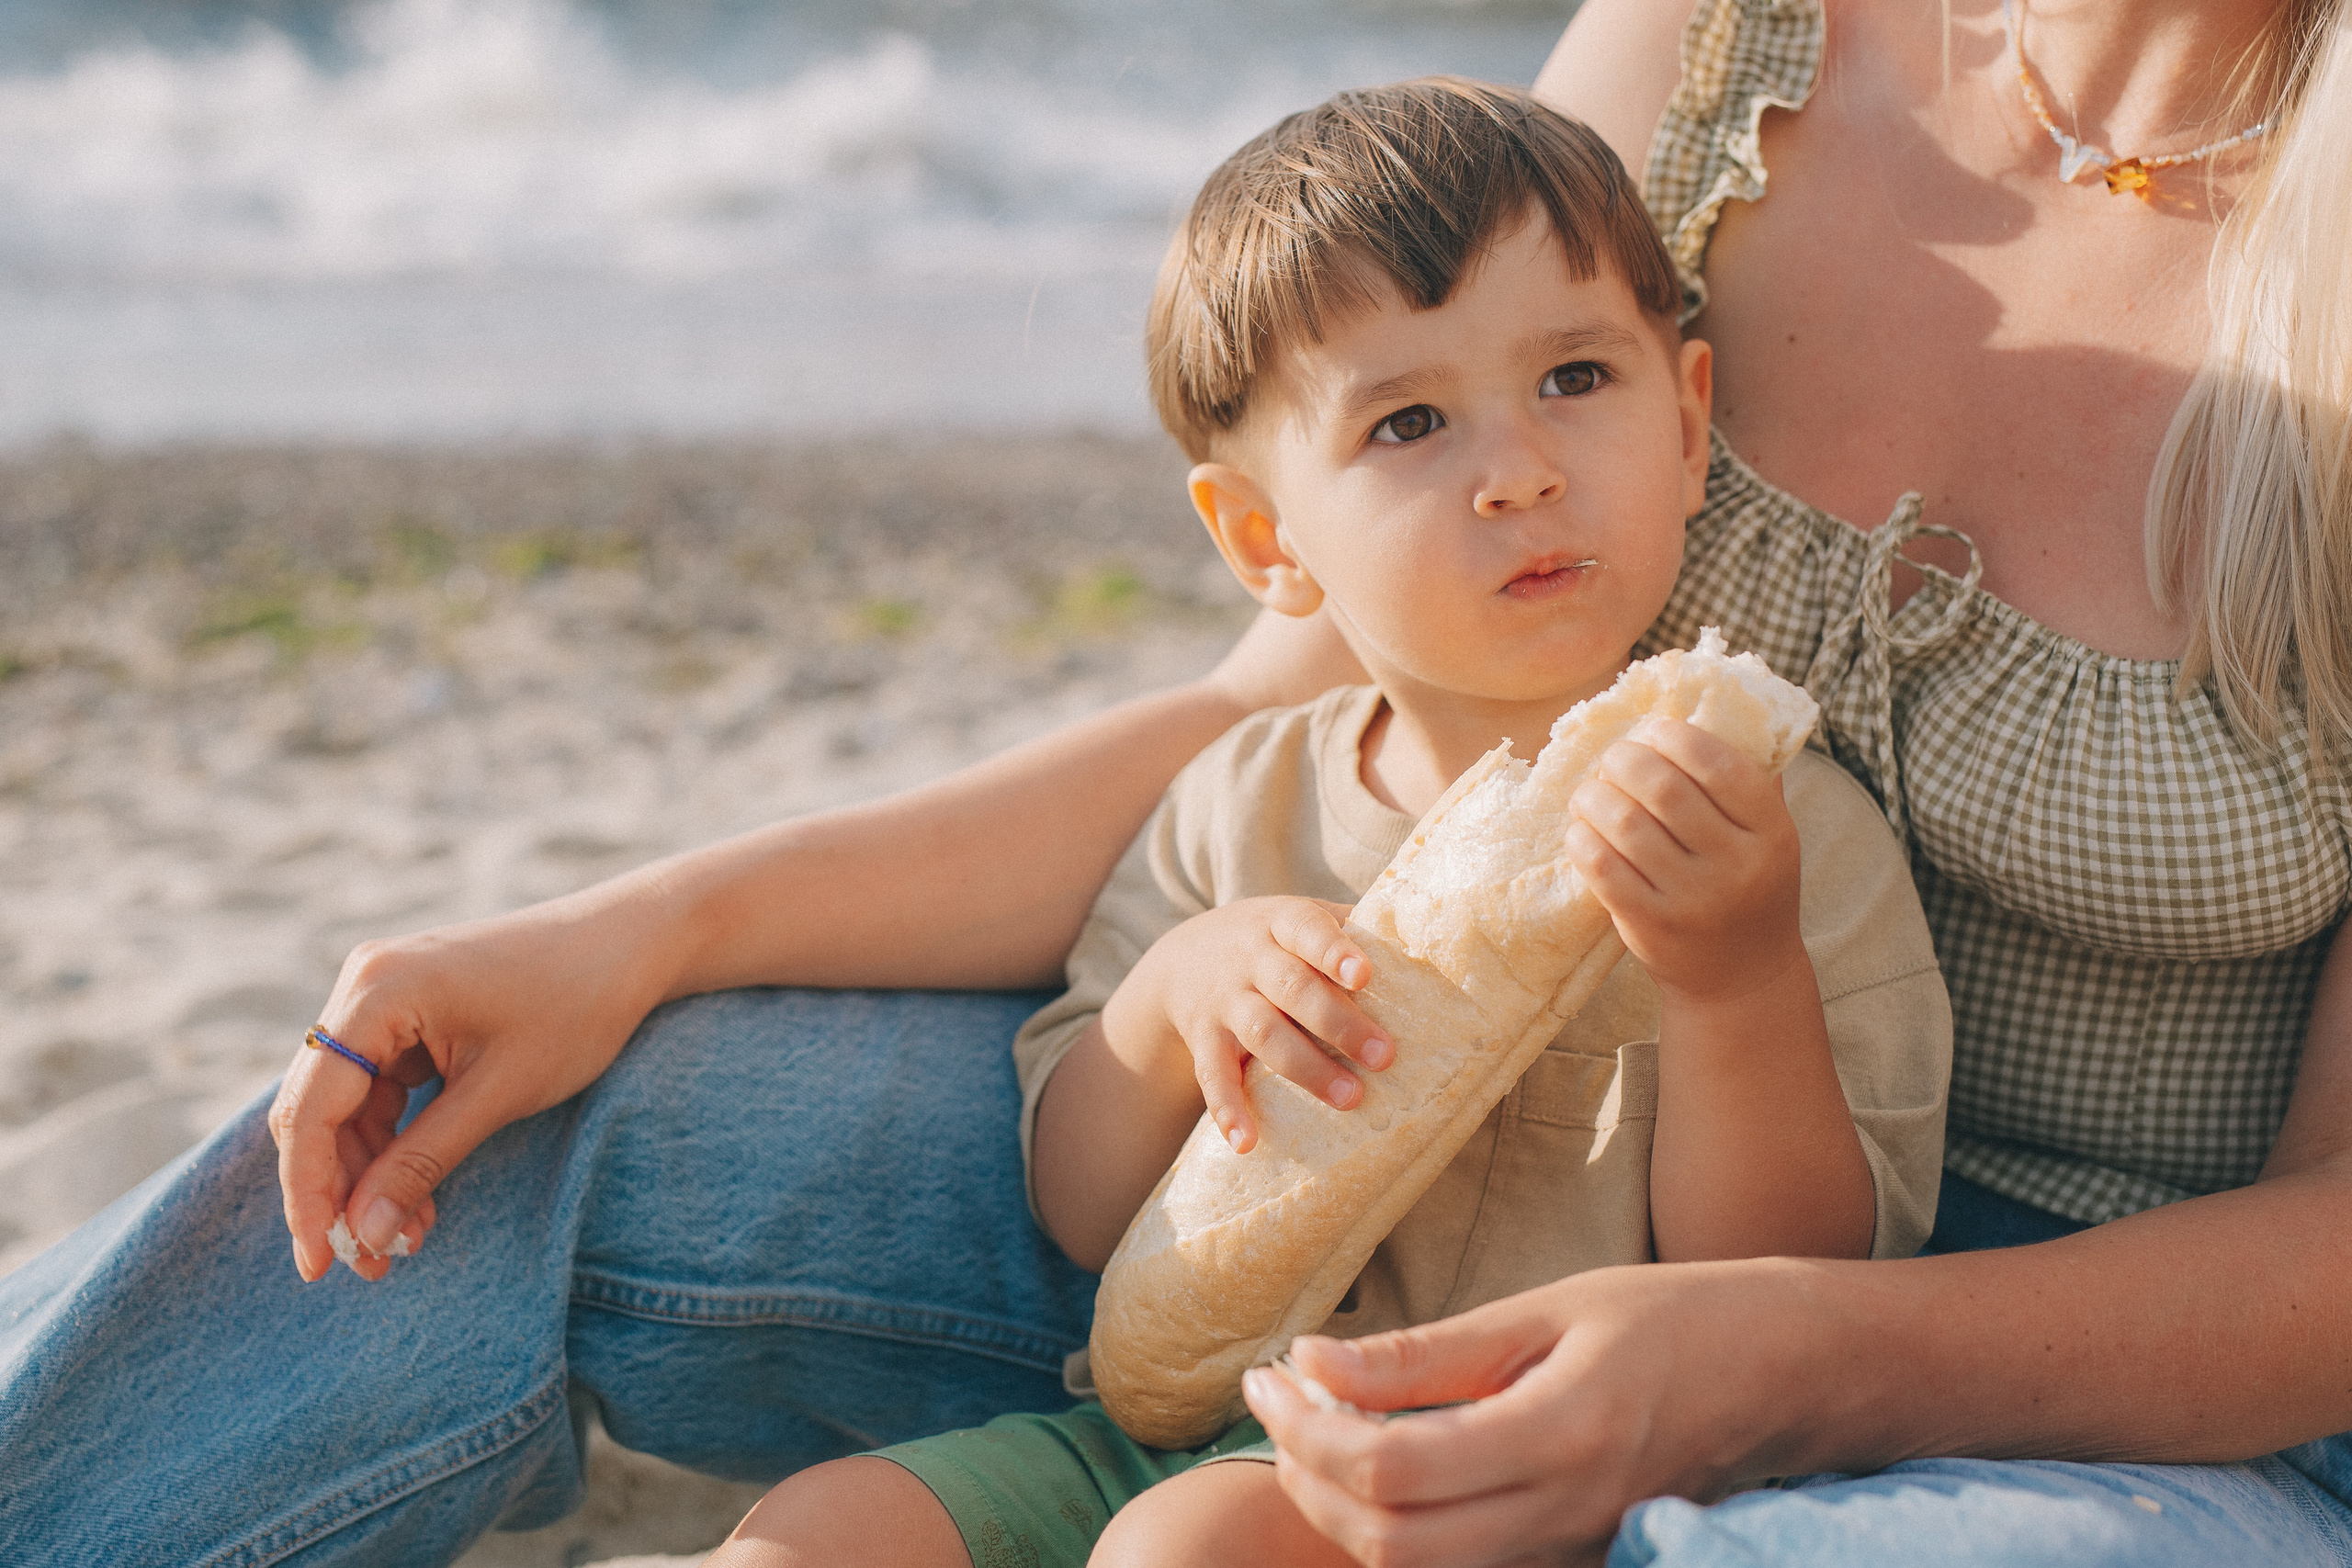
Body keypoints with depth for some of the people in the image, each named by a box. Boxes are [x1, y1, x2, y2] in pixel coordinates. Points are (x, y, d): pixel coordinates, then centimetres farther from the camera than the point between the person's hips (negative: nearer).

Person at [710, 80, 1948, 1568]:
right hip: (1194, 1425, 5)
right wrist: (1170, 998, -13)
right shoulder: (1245, 805, 3)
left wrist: (1741, 982, -28)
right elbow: (1080, 1220, 7)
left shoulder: (1788, 835, -8)